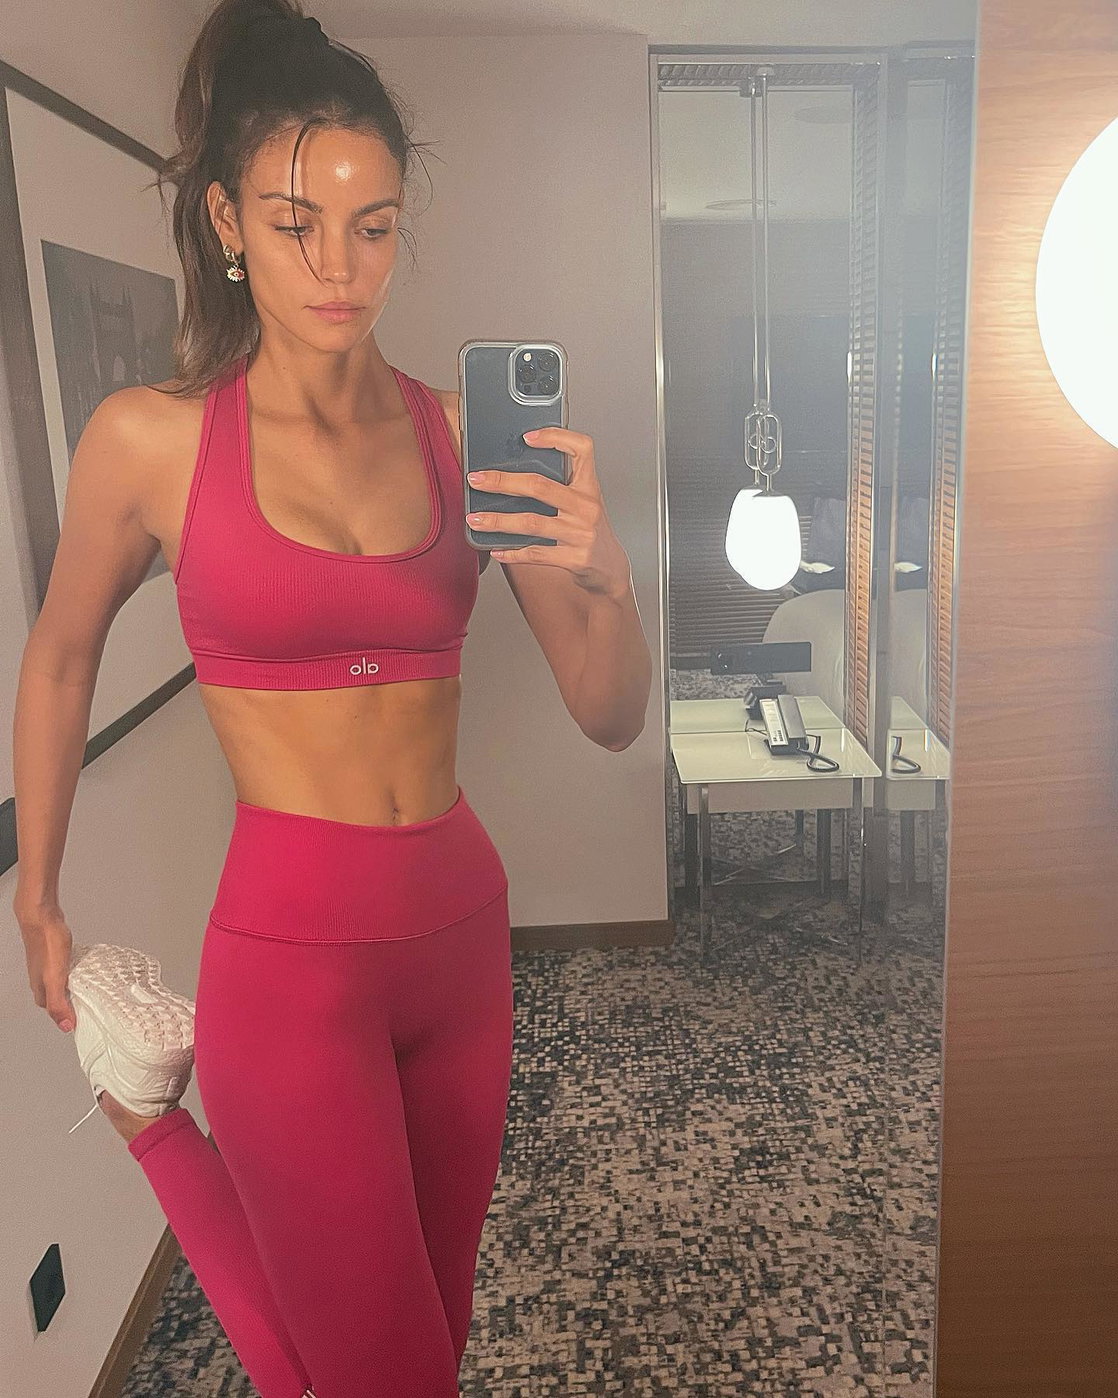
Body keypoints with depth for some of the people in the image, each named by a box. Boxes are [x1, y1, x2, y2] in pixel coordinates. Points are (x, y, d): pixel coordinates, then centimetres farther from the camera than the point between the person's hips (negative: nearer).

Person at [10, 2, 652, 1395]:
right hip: (290, 952, -3)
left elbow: (611, 717, -1)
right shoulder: (150, 439, -7)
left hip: (462, 925, 4)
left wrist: (602, 575, -21)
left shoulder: (464, 433, -1)